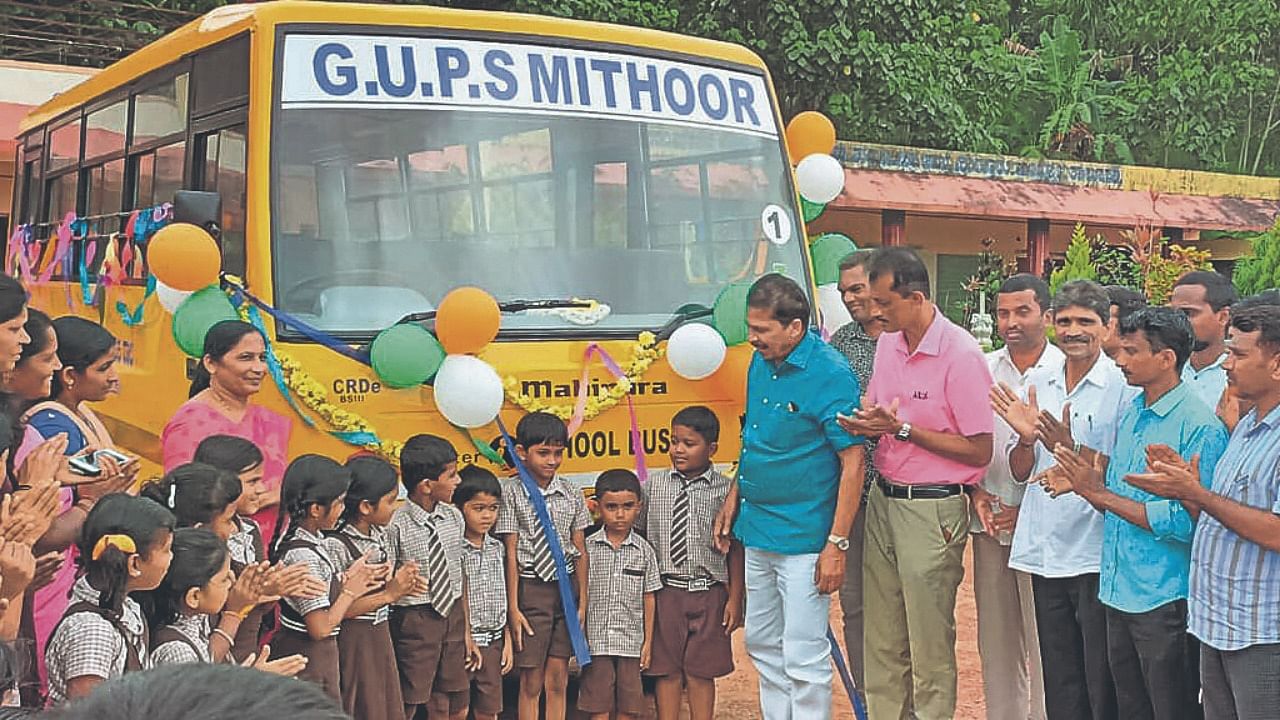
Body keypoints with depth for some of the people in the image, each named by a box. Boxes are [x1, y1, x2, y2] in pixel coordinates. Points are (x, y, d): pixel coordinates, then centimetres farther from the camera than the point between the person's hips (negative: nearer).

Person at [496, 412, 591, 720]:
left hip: (566, 587, 3)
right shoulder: (511, 492, -5)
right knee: (531, 682, 2)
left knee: (557, 680, 7)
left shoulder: (571, 495, 4)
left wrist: (582, 602, 2)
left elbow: (580, 551, 6)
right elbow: (510, 552, -6)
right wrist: (513, 608, -8)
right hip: (530, 588, -3)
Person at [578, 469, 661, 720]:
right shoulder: (588, 547, -2)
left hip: (631, 642, 1)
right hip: (596, 641, -1)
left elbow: (648, 598, 6)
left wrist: (648, 642, 4)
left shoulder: (644, 550, 3)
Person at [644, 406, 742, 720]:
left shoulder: (724, 491, -2)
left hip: (708, 592, -1)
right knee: (667, 670, 7)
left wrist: (735, 599, -1)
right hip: (666, 591, 2)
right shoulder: (654, 485, 3)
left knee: (701, 672, 6)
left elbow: (735, 549, 1)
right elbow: (640, 535, 8)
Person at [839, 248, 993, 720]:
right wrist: (865, 424, -7)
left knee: (930, 646, 3)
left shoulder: (961, 354, -15)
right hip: (884, 502, 7)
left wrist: (903, 429, -17)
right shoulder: (888, 343, 8)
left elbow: (979, 451, -14)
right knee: (881, 640, 13)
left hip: (932, 511, -7)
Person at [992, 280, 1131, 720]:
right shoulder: (1036, 384, 10)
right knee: (1058, 683, 14)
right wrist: (1026, 438, -8)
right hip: (1045, 549, 5)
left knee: (1103, 684, 2)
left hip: (1097, 555, -5)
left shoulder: (1125, 388, -6)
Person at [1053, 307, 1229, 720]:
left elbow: (1186, 522, -21)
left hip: (1165, 599, -8)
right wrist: (1085, 481, -7)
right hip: (1119, 592, 8)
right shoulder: (1130, 413, 10)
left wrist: (1099, 492, -17)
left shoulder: (1200, 425, -17)